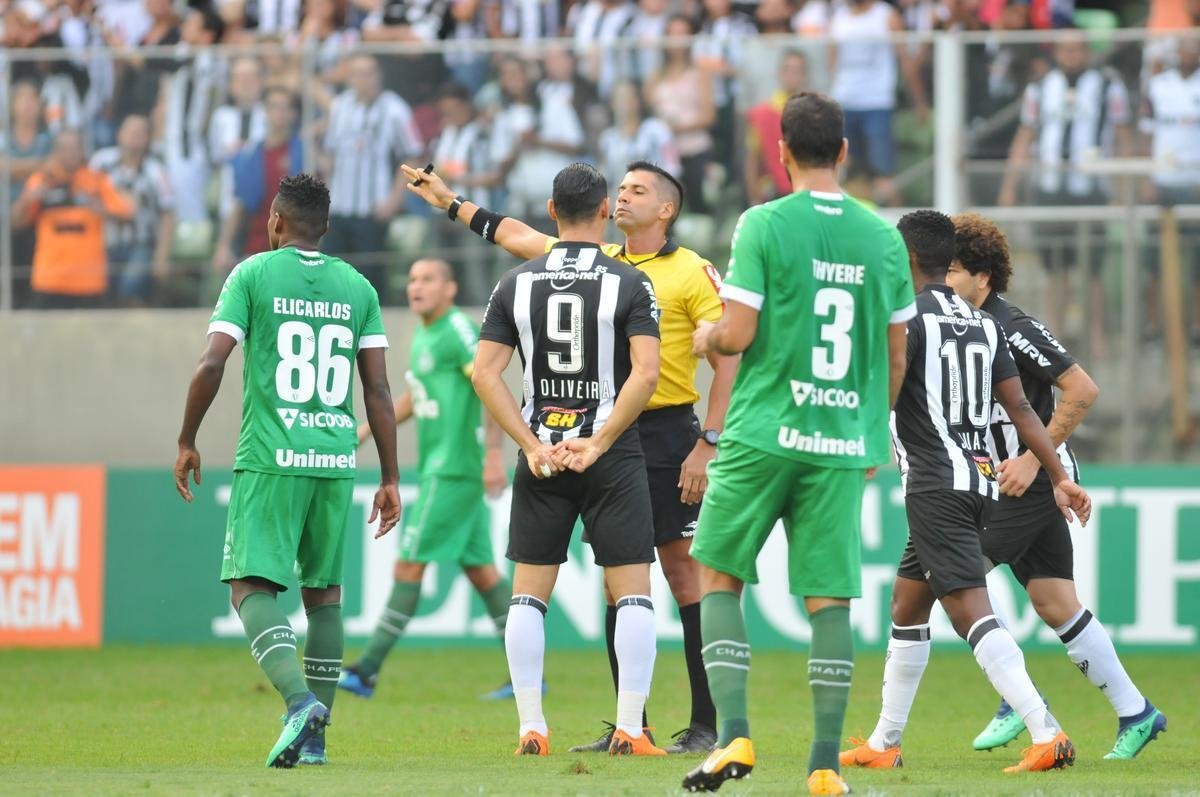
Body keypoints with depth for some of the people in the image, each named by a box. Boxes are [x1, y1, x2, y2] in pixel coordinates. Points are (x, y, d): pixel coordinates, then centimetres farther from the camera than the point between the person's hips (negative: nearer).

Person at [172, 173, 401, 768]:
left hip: (269, 458, -4)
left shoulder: (253, 274, 1)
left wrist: (187, 441, 5)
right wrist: (390, 480, 12)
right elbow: (378, 392, 8)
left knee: (252, 587, -5)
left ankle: (300, 700, -29)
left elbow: (211, 364, -7)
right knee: (324, 591, 14)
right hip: (336, 460, 4)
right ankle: (315, 738, 14)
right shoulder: (357, 287, 11)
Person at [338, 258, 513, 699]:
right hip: (438, 467, 10)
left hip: (454, 471, -10)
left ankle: (368, 669, -4)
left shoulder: (459, 331, -11)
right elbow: (416, 397, 30)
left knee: (409, 564, -7)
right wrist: (364, 431, 25)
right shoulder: (424, 336, 17)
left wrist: (494, 454, -25)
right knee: (480, 570, 9)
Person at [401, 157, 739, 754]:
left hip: (667, 433, -6)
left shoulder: (693, 273, -4)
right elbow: (517, 237, 24)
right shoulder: (597, 261, 13)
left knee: (682, 570, -6)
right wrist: (451, 203, 25)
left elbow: (726, 362, -8)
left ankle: (706, 724, -4)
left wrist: (708, 444, -13)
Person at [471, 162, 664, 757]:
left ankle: (531, 729, 5)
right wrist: (597, 445, -12)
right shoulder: (629, 284, -4)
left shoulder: (517, 284, 4)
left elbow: (484, 372, -2)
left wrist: (532, 446, -5)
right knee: (632, 591, 2)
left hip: (541, 457, 2)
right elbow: (644, 373, -15)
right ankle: (629, 730, -5)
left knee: (528, 593, 8)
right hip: (613, 456, -2)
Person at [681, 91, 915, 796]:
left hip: (764, 434, -3)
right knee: (830, 598, 4)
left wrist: (707, 337, 12)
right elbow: (895, 355, 11)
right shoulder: (882, 237, 5)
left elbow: (739, 334, -11)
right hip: (845, 441, 3)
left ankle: (734, 736, -2)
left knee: (719, 576, 10)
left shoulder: (764, 226, -7)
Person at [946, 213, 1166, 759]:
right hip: (1007, 483, 9)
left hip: (1038, 481, -9)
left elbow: (1083, 390, -19)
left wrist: (1033, 459, -19)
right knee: (1054, 604, 8)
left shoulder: (1013, 329, -16)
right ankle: (1135, 713, 15)